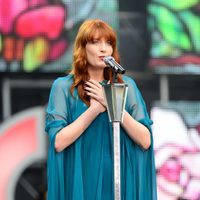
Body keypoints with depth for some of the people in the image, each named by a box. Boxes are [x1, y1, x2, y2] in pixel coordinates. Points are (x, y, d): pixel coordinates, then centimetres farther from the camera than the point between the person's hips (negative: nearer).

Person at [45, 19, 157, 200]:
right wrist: (95, 108, -14)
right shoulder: (63, 87, -3)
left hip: (120, 183, 2)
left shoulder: (126, 85, 4)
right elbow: (58, 142, -13)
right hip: (81, 183, -2)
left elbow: (145, 141, -5)